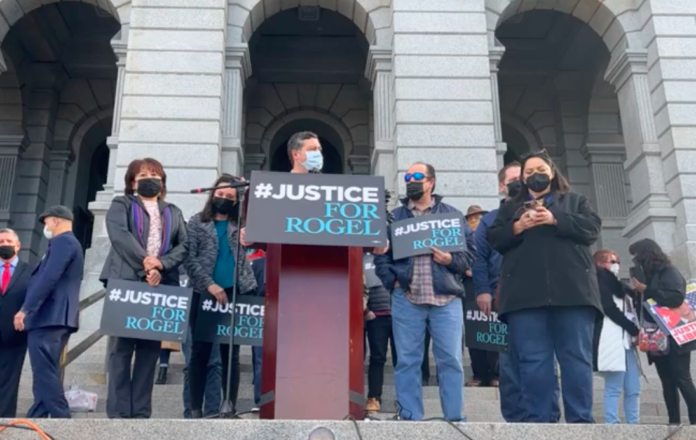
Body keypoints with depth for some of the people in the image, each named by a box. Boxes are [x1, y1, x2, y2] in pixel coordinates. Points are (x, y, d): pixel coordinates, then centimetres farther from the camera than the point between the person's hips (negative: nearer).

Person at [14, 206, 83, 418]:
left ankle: (61, 419, -8)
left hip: (48, 317, -10)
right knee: (44, 373, 12)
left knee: (45, 373, -9)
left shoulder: (62, 241, -8)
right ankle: (36, 419, 16)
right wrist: (29, 310, 22)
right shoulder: (68, 243, 24)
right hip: (54, 317, 10)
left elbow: (48, 278, -19)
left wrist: (25, 309, -19)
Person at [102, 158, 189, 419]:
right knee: (122, 346, -5)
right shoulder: (121, 204, 13)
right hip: (126, 282, -3)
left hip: (162, 286, 3)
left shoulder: (173, 212, 23)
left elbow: (183, 246, 9)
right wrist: (144, 264, -16)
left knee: (150, 348, 0)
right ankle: (118, 412, -2)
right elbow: (120, 235, -7)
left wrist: (161, 264, -10)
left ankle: (141, 412, 3)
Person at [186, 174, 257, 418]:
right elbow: (189, 259, -1)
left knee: (231, 352, 4)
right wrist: (210, 285, -13)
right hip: (204, 294, -2)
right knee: (201, 351, 2)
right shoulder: (197, 222, 6)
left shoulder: (240, 224, 13)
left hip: (235, 294, 2)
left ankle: (230, 407, 10)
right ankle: (195, 409, 8)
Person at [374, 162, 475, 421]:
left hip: (446, 298, 0)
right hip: (406, 299, 1)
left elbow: (471, 251, 7)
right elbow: (381, 254, 7)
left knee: (450, 361, 0)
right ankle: (410, 418, 12)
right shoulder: (393, 217, 12)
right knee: (407, 361, 4)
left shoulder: (452, 215, 11)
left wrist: (451, 260, -12)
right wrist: (392, 282, -5)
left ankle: (455, 419, 10)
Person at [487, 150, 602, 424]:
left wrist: (556, 219, -8)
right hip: (525, 294, 1)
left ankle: (580, 420, -4)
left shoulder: (575, 200, 22)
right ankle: (537, 420, -5)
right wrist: (517, 227, -7)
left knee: (577, 357, -6)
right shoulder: (510, 208, 25)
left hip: (572, 289, 0)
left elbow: (592, 228, 6)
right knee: (533, 360, -6)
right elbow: (494, 240, 13)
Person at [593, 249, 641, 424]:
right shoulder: (599, 281, 3)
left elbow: (628, 312, 22)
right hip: (612, 340, -9)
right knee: (614, 388, -13)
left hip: (626, 340, 9)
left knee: (633, 389, 4)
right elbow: (610, 309, -10)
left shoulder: (617, 286, 29)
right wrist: (635, 330, -9)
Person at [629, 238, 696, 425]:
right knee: (668, 382, 5)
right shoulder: (649, 276, 17)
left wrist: (646, 291, -17)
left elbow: (677, 298, -18)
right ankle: (674, 422, 7)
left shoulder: (668, 271, -3)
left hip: (674, 337, -7)